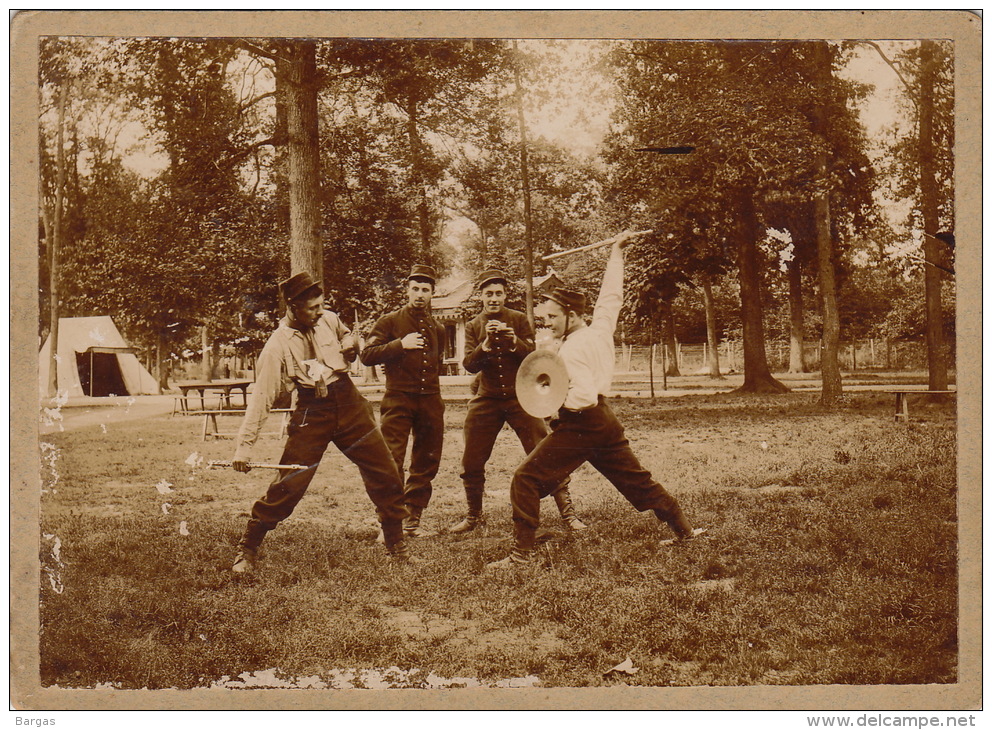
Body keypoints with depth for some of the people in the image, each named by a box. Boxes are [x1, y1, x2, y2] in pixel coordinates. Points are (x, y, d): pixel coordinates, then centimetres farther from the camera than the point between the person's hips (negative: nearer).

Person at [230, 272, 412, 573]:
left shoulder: (329, 320, 1)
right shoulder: (279, 345, -14)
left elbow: (345, 335, 27)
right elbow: (262, 396, -17)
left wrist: (349, 345, 3)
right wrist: (244, 444, -22)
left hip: (349, 403, 5)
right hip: (313, 413, -5)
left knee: (385, 474, 6)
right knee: (288, 485, -8)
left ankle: (396, 542, 25)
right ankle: (247, 549, 11)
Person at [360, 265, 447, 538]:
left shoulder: (437, 329, 16)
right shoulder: (390, 321, 1)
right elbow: (367, 355, -8)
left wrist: (430, 380, 15)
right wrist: (400, 344, -17)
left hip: (430, 400, 5)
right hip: (398, 399, -5)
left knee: (426, 464, 8)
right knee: (391, 463, -11)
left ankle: (412, 519, 18)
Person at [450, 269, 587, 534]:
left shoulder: (519, 319, 3)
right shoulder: (473, 327, 8)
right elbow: (469, 365, -4)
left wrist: (514, 341, -22)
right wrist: (486, 343, -21)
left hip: (520, 398, -2)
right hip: (486, 400, 2)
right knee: (471, 464, 5)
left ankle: (567, 513, -1)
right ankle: (473, 516, 25)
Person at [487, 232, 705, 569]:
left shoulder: (571, 348, -16)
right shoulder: (601, 329, 5)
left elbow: (584, 396, -25)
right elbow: (611, 294, 19)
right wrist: (617, 252, 28)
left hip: (579, 424, -9)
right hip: (606, 421, 9)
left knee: (526, 480, -7)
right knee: (636, 479, 21)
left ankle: (522, 552, -11)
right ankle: (683, 528, 27)